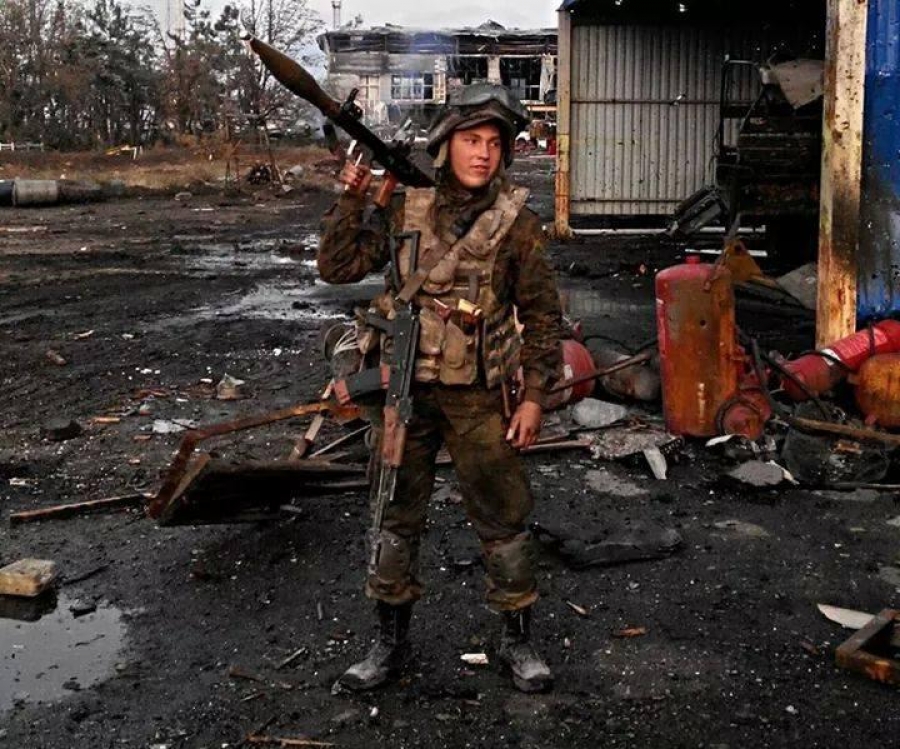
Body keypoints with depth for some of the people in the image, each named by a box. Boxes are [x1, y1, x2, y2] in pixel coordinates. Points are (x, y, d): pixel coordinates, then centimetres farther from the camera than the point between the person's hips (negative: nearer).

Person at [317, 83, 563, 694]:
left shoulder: (516, 222, -6)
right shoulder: (405, 207, 0)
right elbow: (338, 268, -2)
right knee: (398, 516, 12)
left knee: (503, 516, 5)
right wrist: (353, 202, -12)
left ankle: (518, 638, 24)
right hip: (405, 390, 2)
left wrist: (534, 394, -6)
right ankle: (392, 640, 28)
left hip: (478, 396, -2)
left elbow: (542, 315, -2)